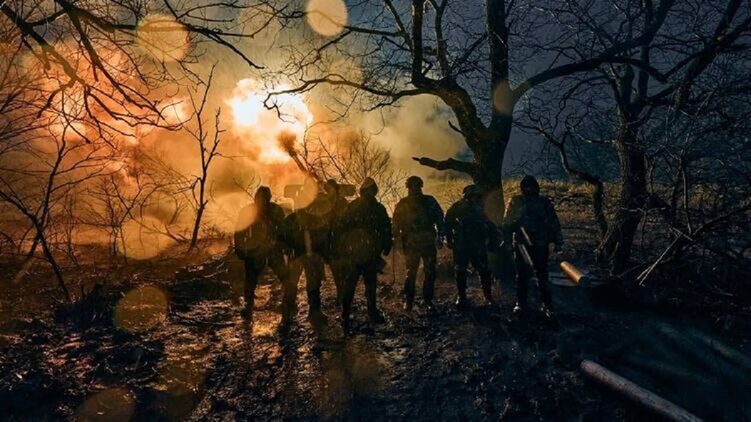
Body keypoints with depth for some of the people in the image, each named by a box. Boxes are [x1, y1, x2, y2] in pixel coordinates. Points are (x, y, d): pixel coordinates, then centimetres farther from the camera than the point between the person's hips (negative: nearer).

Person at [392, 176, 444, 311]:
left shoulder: (430, 201, 0)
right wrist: (398, 238, -4)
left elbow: (440, 218, 3)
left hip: (429, 243, 1)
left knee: (430, 273, 6)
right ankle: (408, 300, 14)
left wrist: (440, 237, -2)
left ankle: (428, 300, 18)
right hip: (411, 244, -1)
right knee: (411, 273, 2)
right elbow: (396, 224, 6)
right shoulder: (402, 204, 1)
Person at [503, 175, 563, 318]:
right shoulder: (516, 202, 2)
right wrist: (507, 240, -2)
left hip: (541, 246, -1)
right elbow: (507, 223, 5)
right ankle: (521, 303, 21)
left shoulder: (544, 202, 1)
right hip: (522, 245, 1)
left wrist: (557, 241, 2)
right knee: (522, 275, 9)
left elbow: (554, 223, 4)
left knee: (542, 276, 5)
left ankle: (546, 305, 14)